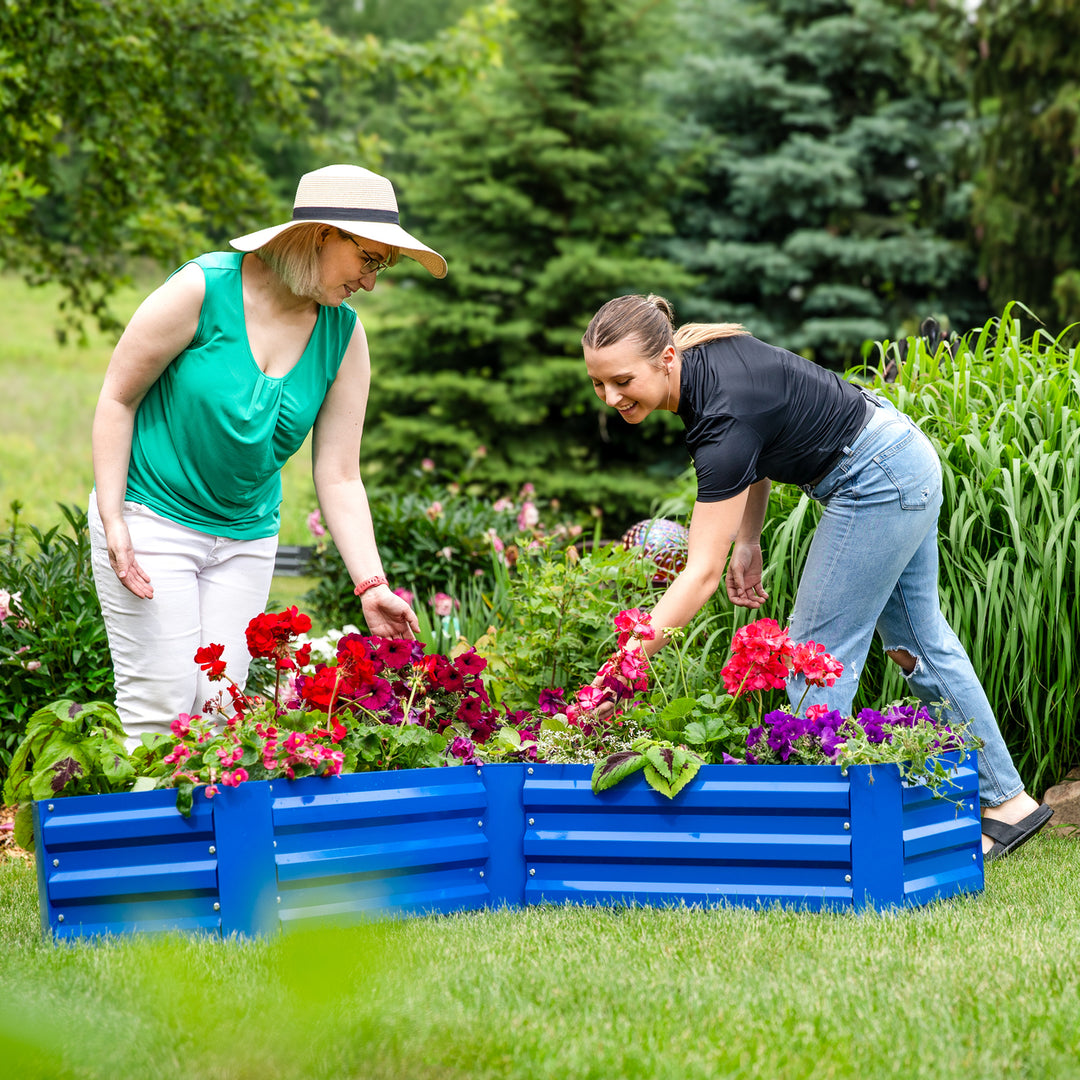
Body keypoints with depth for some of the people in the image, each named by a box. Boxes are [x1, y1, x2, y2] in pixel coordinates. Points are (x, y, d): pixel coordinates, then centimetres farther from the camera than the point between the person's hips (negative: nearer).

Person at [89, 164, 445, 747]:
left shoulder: (344, 336, -2)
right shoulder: (203, 289, -16)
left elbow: (339, 478, -1)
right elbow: (117, 398, -8)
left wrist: (371, 584, -11)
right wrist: (113, 523, -15)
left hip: (247, 536, 5)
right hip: (153, 517, -5)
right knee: (161, 702, -9)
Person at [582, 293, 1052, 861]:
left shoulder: (724, 412, -32)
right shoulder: (697, 355, -8)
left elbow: (702, 573, -32)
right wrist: (747, 542, 3)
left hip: (877, 485, -10)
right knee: (917, 642, 19)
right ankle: (1007, 800, 29)